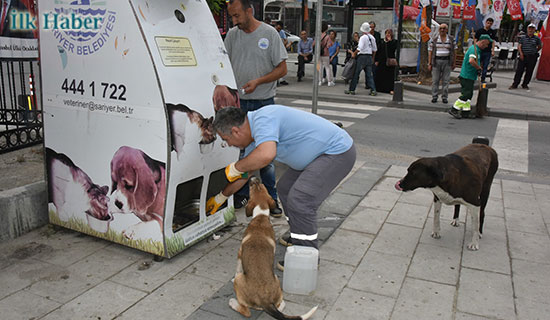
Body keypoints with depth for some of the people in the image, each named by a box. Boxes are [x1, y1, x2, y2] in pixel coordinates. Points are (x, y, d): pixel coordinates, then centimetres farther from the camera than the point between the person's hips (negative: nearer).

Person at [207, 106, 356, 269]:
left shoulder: (262, 119, -24)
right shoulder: (255, 133, 7)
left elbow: (266, 155, -44)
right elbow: (244, 174, 20)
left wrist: (235, 167, -25)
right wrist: (220, 198, 30)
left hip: (339, 151, -10)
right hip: (323, 152, 10)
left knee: (300, 200, -16)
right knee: (285, 187, 17)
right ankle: (298, 236, 32)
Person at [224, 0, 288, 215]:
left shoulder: (269, 34, -4)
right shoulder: (232, 35, 7)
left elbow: (282, 69, -4)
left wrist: (258, 82, -18)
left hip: (264, 103, -3)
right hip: (238, 102, 4)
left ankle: (270, 198, 13)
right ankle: (242, 193, 24)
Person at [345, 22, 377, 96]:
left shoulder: (363, 37, -11)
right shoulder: (372, 37, 10)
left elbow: (359, 48, -22)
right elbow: (374, 49, 17)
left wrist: (354, 53, -8)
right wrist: (372, 58, 25)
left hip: (362, 56, -6)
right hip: (369, 57, 6)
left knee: (356, 74, 2)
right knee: (369, 75, 8)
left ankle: (351, 90, 6)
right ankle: (373, 90, 2)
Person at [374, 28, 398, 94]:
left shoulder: (394, 41, 3)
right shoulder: (382, 41, 12)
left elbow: (393, 49, -15)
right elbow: (378, 51, 11)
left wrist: (390, 41, -13)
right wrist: (377, 60, 4)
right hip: (381, 61, 3)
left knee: (390, 75, -4)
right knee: (379, 75, 5)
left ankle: (391, 89, -3)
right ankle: (378, 88, 15)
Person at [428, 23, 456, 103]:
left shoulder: (451, 40, 7)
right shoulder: (433, 40, 5)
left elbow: (454, 52, 9)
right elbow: (430, 52, 5)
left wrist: (453, 63, 3)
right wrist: (429, 64, -1)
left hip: (447, 62, 0)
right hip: (436, 61, 0)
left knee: (446, 80, 1)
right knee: (435, 80, -2)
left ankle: (444, 97, 7)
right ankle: (434, 97, 5)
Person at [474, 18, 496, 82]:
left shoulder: (492, 32, 9)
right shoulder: (479, 30, 3)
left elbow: (493, 42, 10)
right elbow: (475, 40, 3)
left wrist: (493, 51, 1)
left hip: (488, 52, 2)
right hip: (479, 50, -2)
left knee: (485, 66, 3)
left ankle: (483, 79, 9)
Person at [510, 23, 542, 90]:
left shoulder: (537, 39, 6)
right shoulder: (523, 38, 7)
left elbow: (540, 46, 18)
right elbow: (519, 46, 0)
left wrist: (535, 52, 15)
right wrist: (521, 53, -14)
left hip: (532, 58, 1)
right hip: (523, 57, -1)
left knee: (529, 72, 4)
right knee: (519, 71, -4)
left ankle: (525, 84, 15)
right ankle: (515, 84, -1)